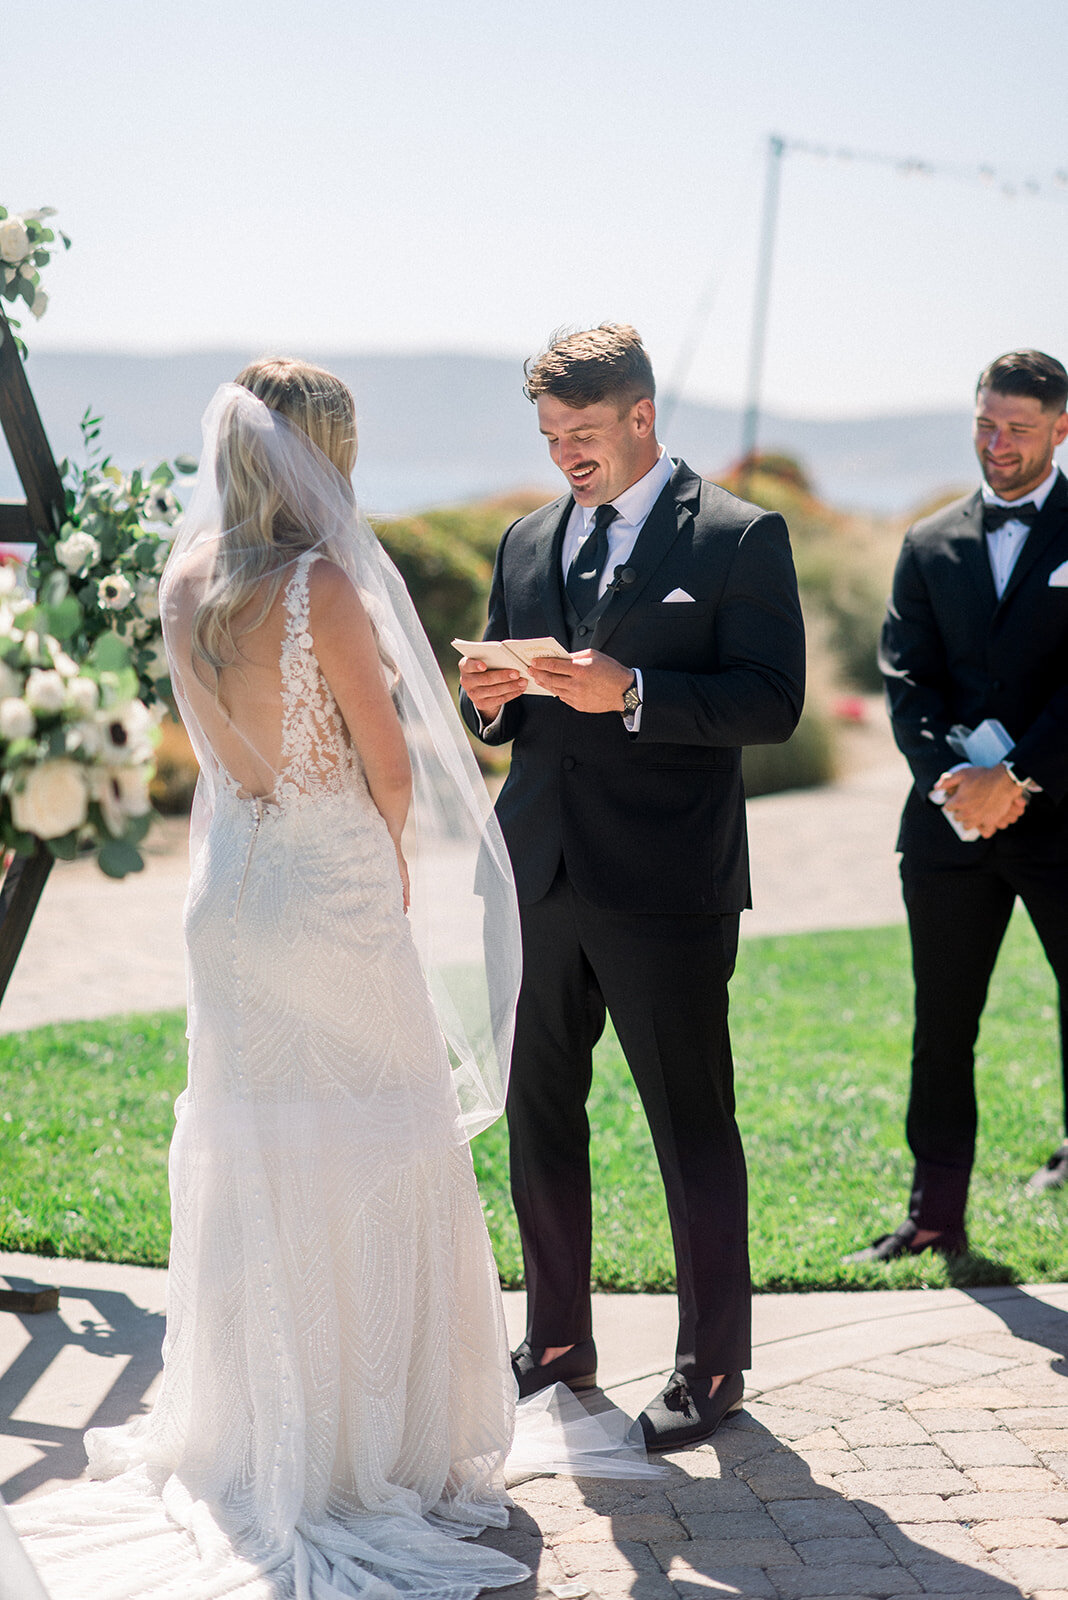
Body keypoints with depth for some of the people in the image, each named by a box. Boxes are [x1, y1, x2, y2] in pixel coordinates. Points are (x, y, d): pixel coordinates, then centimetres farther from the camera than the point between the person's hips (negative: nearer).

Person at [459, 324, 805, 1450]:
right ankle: (556, 1343, 28)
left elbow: (774, 700, -12)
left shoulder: (740, 538, -3)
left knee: (692, 1132, 2)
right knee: (539, 1117, 13)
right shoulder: (526, 543, 15)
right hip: (540, 880, 6)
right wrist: (490, 700, -3)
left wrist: (631, 693, -21)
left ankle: (713, 1367, 14)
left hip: (667, 889, -6)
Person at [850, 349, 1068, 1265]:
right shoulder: (931, 546, 11)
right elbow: (908, 681, 4)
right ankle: (937, 1214, 13)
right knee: (943, 1024, 6)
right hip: (952, 825, 3)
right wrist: (953, 778, -12)